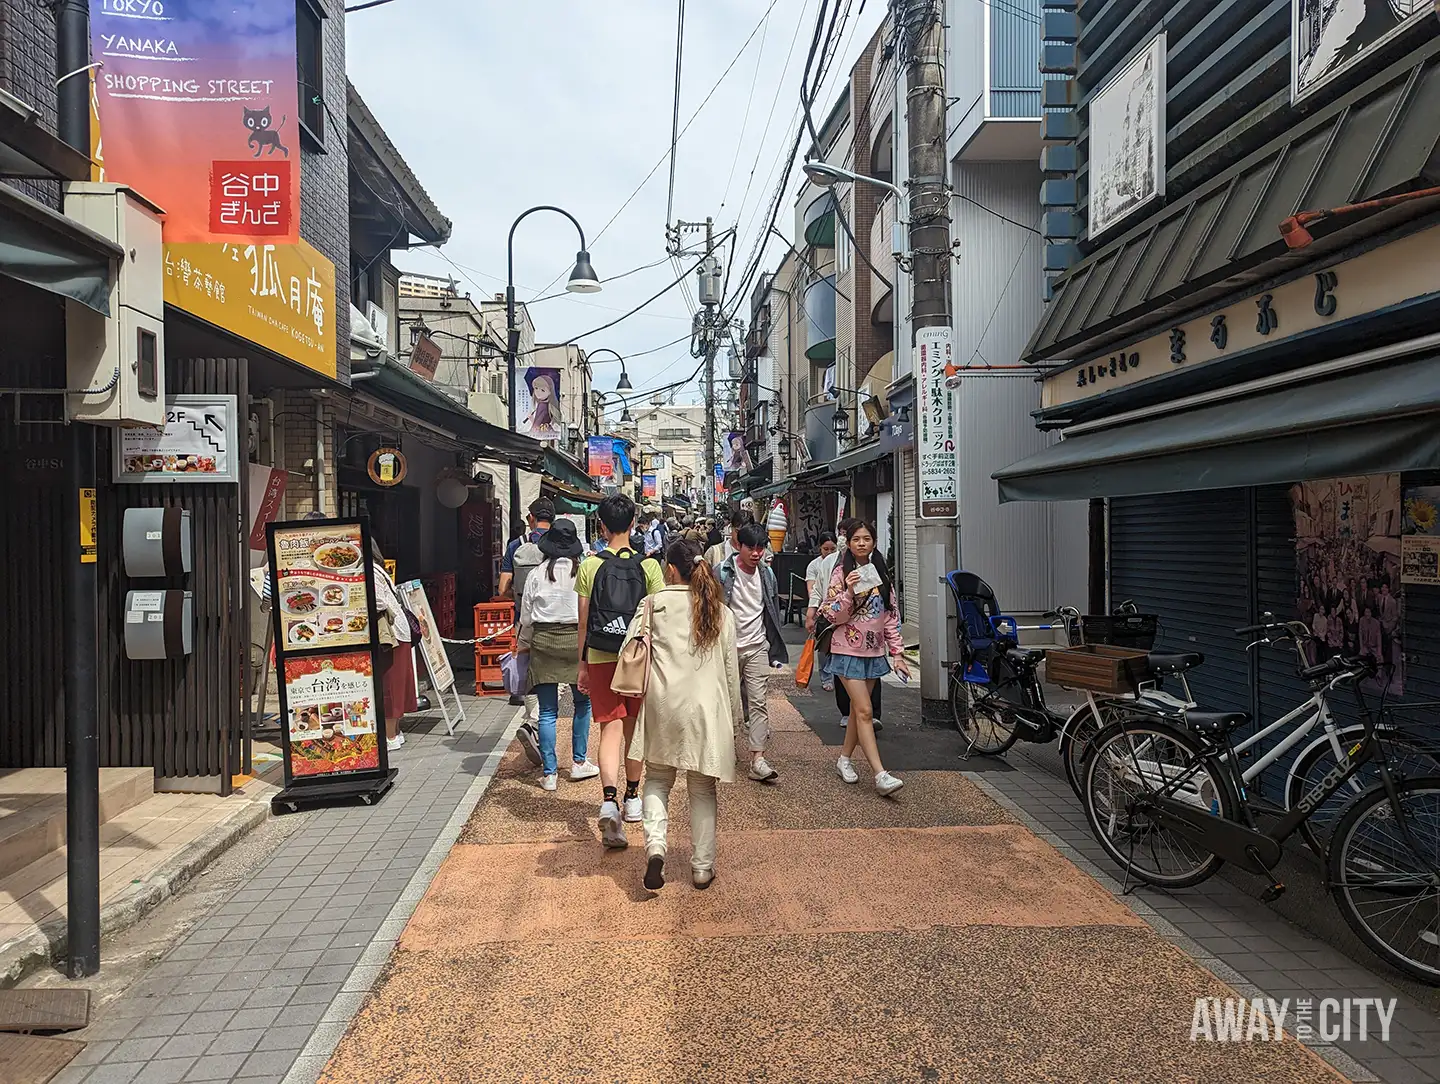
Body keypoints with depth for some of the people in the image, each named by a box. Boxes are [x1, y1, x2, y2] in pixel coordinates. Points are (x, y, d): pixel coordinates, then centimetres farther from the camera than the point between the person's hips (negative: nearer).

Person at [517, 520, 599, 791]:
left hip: (543, 640, 1)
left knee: (547, 710, 5)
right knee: (583, 702, 17)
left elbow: (526, 616, 6)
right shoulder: (583, 572, -5)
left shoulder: (537, 574, 0)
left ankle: (549, 773, 9)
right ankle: (579, 763, 22)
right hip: (575, 638, -1)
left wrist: (524, 645, 21)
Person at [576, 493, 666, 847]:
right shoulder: (648, 566, -5)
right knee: (634, 728, 16)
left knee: (610, 728, -1)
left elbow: (583, 622, -1)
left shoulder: (590, 565, -5)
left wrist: (582, 665, 8)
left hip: (601, 659, -1)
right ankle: (632, 797, 30)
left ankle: (609, 801, -21)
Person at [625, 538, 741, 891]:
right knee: (703, 789, 11)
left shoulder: (655, 604, -3)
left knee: (658, 778, 15)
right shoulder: (721, 612, 4)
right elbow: (731, 670, 7)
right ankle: (702, 867, 17)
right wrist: (734, 717, 15)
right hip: (707, 708, 1)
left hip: (663, 706, -1)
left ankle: (655, 845, -7)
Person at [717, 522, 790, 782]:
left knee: (759, 702, -6)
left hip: (757, 646, 3)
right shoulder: (723, 573, -9)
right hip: (728, 646, -2)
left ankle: (757, 759, -7)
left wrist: (774, 648, 13)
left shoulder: (767, 574, 4)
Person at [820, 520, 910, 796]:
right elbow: (832, 616, -9)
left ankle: (845, 758, 29)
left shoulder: (882, 573, 7)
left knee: (858, 709, 11)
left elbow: (892, 616, 9)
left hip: (874, 651, 5)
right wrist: (849, 592, -24)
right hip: (849, 650, -5)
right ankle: (880, 775, -11)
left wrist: (897, 653, 5)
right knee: (865, 711, -9)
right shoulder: (842, 573, -6)